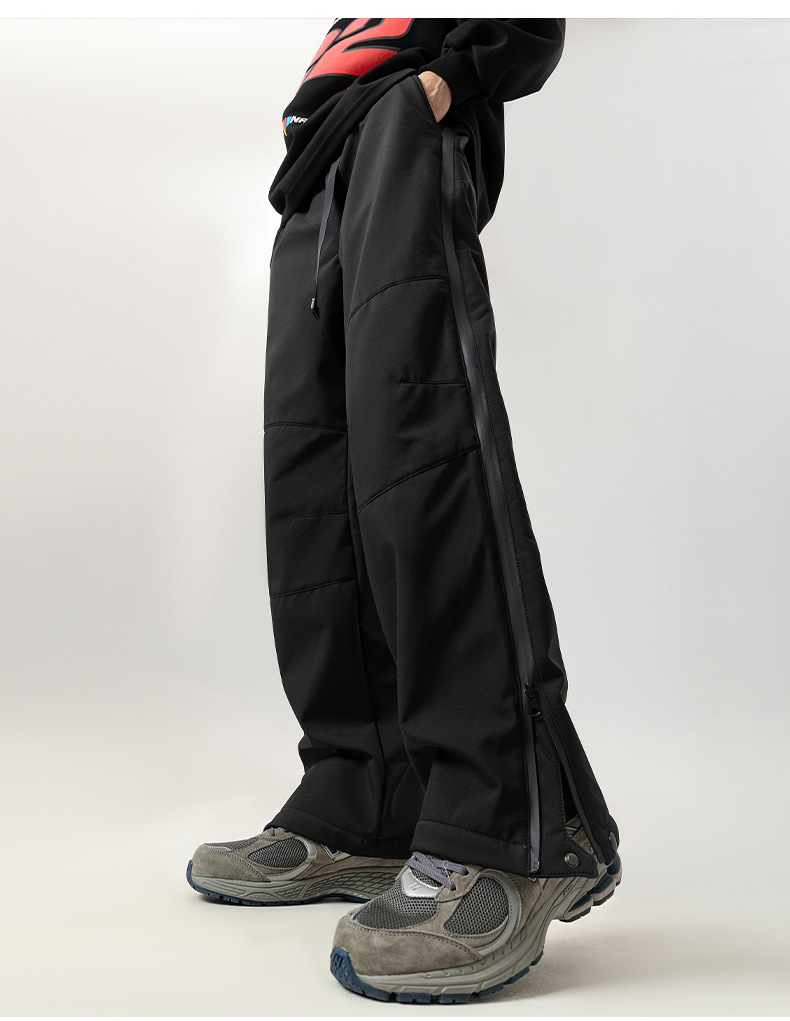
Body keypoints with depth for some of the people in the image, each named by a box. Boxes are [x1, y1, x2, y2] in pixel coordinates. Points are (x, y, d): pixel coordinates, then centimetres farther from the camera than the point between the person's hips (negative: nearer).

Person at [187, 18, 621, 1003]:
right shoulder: (341, 37, 40)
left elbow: (532, 35, 13)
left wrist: (448, 76, -6)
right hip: (315, 192, 7)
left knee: (413, 407, -30)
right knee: (309, 489, -9)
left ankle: (516, 829, -37)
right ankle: (362, 818, -13)